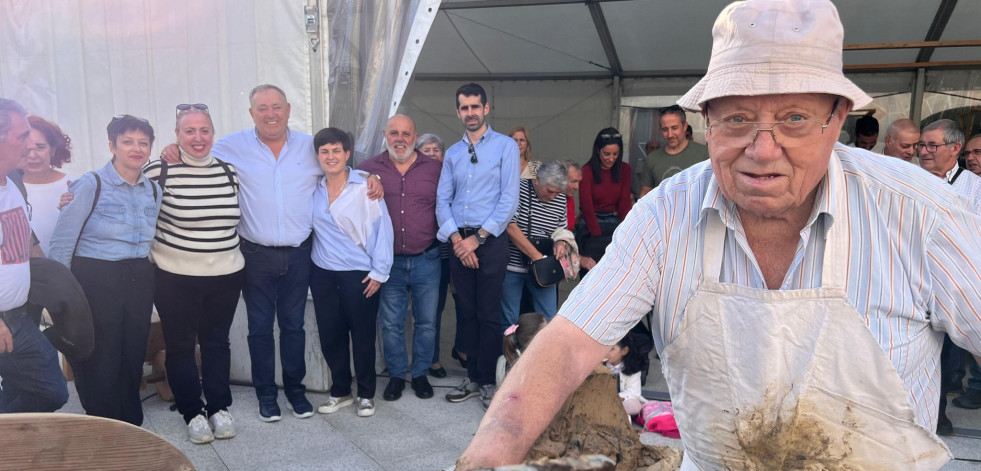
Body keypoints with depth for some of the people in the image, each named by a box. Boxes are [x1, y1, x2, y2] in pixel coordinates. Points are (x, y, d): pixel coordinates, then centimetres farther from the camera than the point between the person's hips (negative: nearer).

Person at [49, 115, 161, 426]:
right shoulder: (90, 185, -10)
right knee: (100, 364, 3)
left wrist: (144, 277, 9)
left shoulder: (154, 190, 7)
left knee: (133, 359, 12)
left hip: (139, 283, 5)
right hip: (95, 281, -5)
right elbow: (61, 245, -10)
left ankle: (131, 426, 29)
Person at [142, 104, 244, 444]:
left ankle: (219, 408, 26)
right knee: (180, 345, 8)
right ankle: (192, 413, 22)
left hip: (226, 276, 3)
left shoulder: (229, 172, 4)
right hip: (176, 278, -3)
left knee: (217, 341, 13)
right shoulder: (159, 172, -10)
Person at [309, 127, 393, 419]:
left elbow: (382, 229, -8)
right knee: (330, 336, 10)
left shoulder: (365, 187, -9)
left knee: (362, 336, 5)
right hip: (322, 274, 4)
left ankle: (366, 394, 22)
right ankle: (340, 391, 27)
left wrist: (379, 271, -9)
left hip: (359, 274, -4)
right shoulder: (312, 189, 5)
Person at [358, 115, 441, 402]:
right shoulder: (368, 169, 2)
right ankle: (396, 375, 26)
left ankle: (420, 374, 28)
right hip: (388, 261, 0)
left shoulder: (435, 168, 1)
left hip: (426, 260, 0)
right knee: (390, 323, 9)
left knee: (426, 322, 10)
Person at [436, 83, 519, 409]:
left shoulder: (505, 146, -1)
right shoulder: (452, 153, 14)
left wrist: (478, 237, -12)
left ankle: (489, 381, 11)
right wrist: (456, 239, -7)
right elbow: (442, 201, 8)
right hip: (459, 242, 5)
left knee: (488, 314, -1)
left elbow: (509, 199, -9)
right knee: (465, 313, 9)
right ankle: (473, 377, 20)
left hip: (490, 241, -4)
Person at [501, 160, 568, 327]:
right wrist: (536, 256, -21)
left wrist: (561, 242, -6)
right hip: (512, 267, -4)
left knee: (549, 318, 3)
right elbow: (510, 227, -19)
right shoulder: (519, 189, -11)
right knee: (508, 320, 2)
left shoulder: (560, 199, 6)